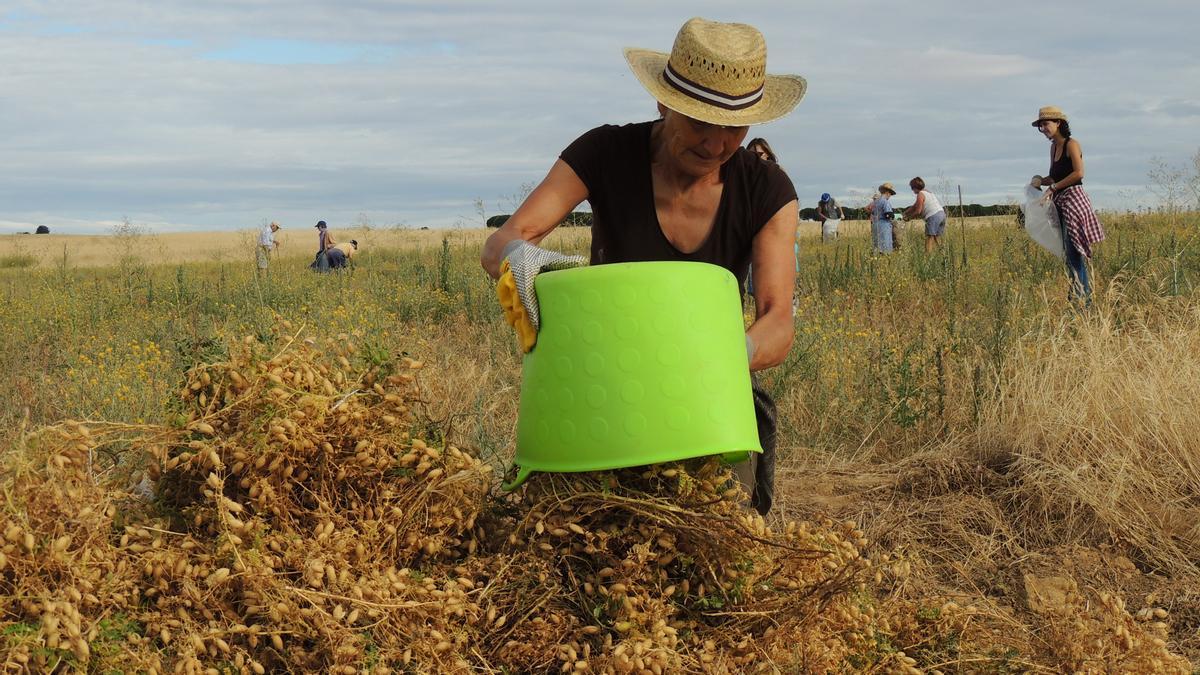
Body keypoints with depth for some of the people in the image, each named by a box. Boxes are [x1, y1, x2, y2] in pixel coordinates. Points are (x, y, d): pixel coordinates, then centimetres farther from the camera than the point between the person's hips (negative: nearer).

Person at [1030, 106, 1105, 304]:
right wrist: (1041, 181, 3)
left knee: (1074, 251, -14)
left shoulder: (1071, 144, -8)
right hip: (1060, 202, 9)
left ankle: (1084, 298, -14)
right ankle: (1075, 296, 8)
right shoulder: (1053, 147, 17)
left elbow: (1078, 173, -18)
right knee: (1069, 253, 7)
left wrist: (1054, 187, -16)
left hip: (1074, 199, -9)